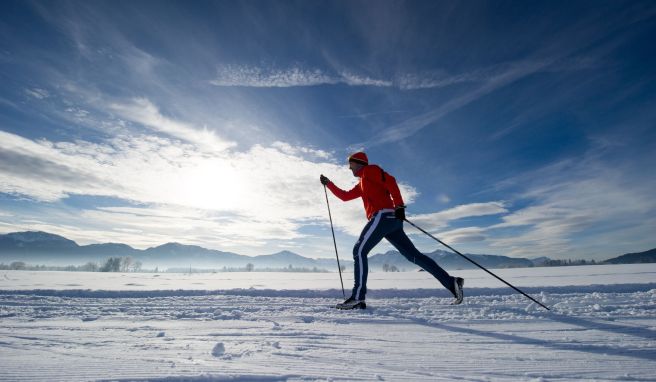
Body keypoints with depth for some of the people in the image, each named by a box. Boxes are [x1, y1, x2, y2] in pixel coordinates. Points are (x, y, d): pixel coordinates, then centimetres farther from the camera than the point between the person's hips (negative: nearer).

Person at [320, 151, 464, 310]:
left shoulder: (370, 170, 7)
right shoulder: (362, 184, 33)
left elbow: (390, 181, -8)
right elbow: (345, 196, 34)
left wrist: (399, 205, -17)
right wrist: (328, 183, 31)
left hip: (383, 216, -9)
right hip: (391, 219, 9)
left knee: (359, 251, -12)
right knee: (414, 255, 7)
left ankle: (357, 298, -16)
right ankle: (452, 283, 6)